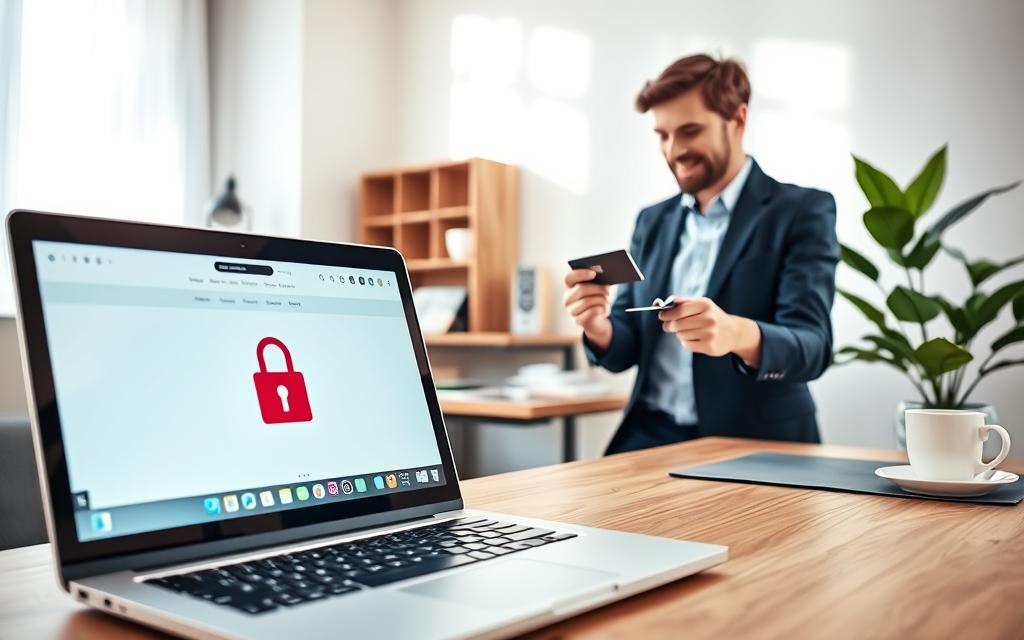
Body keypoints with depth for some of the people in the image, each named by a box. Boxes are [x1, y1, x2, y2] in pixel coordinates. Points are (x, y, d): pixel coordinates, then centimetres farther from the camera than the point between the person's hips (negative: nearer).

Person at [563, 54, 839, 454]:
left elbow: (813, 347, -14)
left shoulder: (802, 211, -3)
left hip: (755, 448, -4)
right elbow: (628, 349, 10)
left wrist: (738, 335, -35)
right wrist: (599, 327, -13)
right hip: (652, 439, 4)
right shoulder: (653, 222, 12)